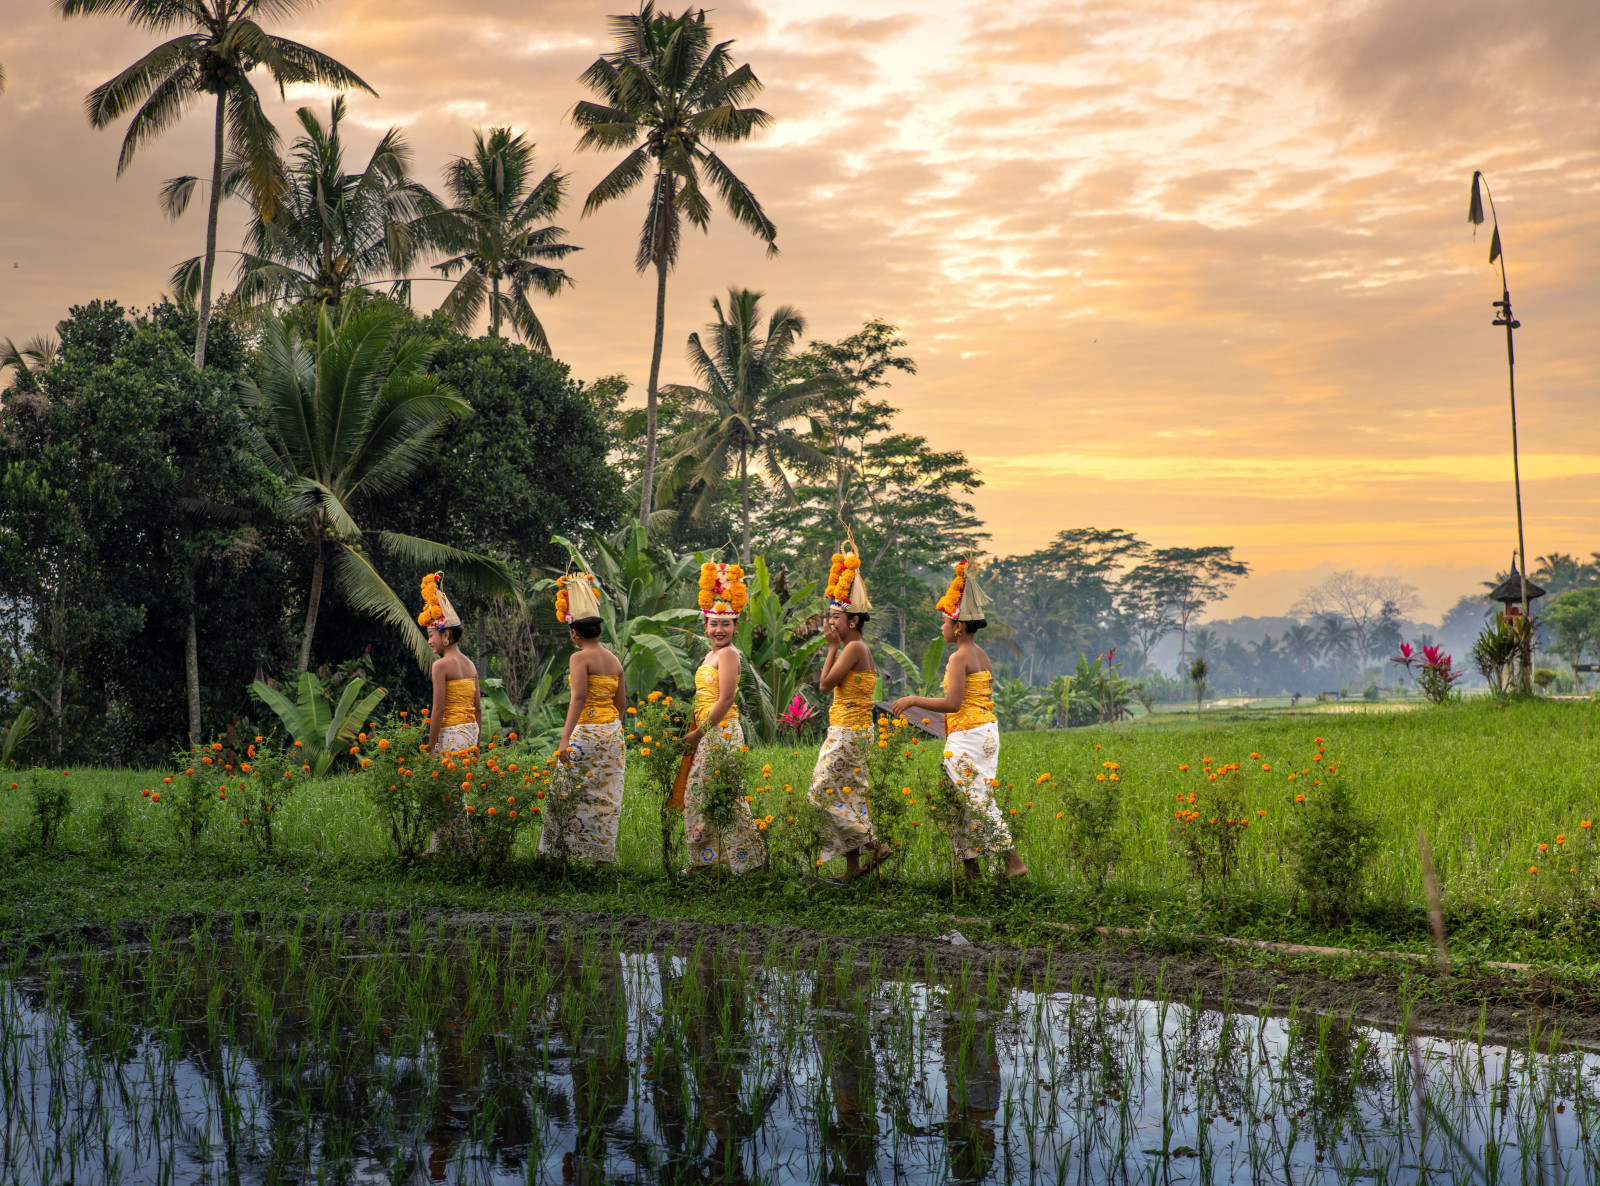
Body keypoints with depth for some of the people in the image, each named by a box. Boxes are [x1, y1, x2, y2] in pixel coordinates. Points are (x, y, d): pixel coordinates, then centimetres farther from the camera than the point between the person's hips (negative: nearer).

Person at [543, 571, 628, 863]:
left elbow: (579, 698, -21)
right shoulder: (614, 660, 10)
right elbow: (622, 703, 12)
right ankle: (603, 854, 12)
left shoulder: (580, 657, -10)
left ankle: (564, 851, -2)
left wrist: (565, 740, -25)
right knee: (606, 796, 9)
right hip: (613, 732, 7)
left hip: (586, 732, -7)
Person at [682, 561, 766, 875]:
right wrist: (696, 733, 11)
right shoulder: (712, 655, 17)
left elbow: (725, 700, -18)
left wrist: (698, 733, -15)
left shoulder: (727, 654, -11)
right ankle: (704, 859, 19)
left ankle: (751, 859, -2)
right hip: (708, 734, 10)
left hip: (722, 731, -10)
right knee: (699, 792, 12)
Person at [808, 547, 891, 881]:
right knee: (848, 792, 9)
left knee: (826, 790, -7)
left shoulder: (853, 647, -15)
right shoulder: (859, 648, 14)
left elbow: (825, 683, -16)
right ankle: (853, 866, 11)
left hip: (848, 732, -10)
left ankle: (873, 844, -5)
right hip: (851, 730, 10)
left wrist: (832, 646, -9)